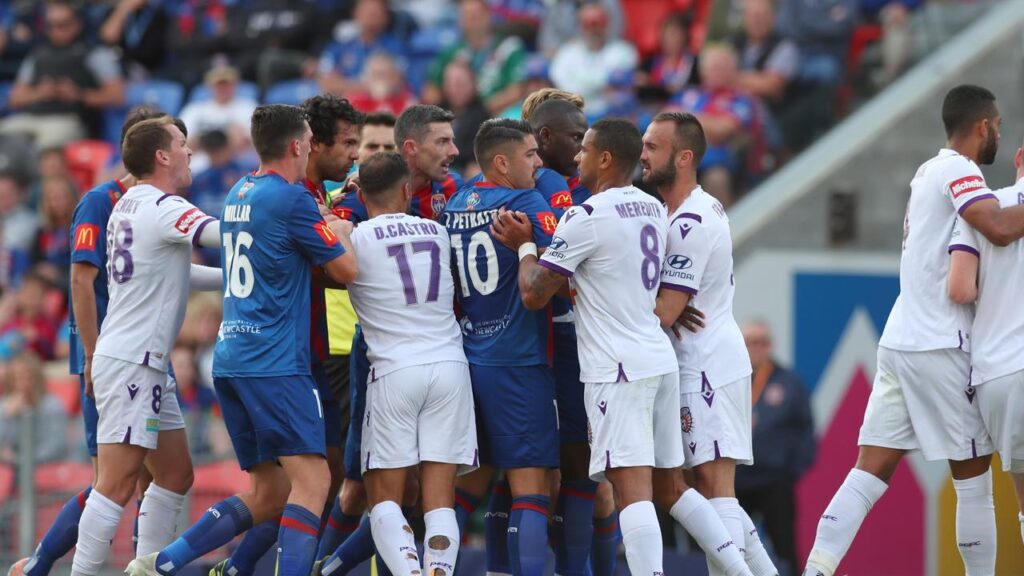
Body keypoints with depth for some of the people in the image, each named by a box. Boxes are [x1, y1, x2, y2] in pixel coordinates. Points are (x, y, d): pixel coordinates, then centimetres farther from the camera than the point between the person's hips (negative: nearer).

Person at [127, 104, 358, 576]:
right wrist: (340, 232, 16)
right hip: (275, 361, -9)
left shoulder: (240, 193, 15)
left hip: (231, 356, 9)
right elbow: (346, 271, -3)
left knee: (268, 494, 12)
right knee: (312, 482, -13)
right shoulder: (292, 199, -9)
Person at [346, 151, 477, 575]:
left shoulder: (354, 240, -3)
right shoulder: (438, 233, 11)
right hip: (450, 365, 3)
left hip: (394, 370, -3)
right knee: (439, 500, 2)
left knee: (384, 498, 3)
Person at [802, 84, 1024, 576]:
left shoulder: (929, 172, 19)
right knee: (973, 479, 2)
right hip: (939, 348, -8)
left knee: (871, 471, 0)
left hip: (901, 340, 8)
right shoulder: (958, 171, -10)